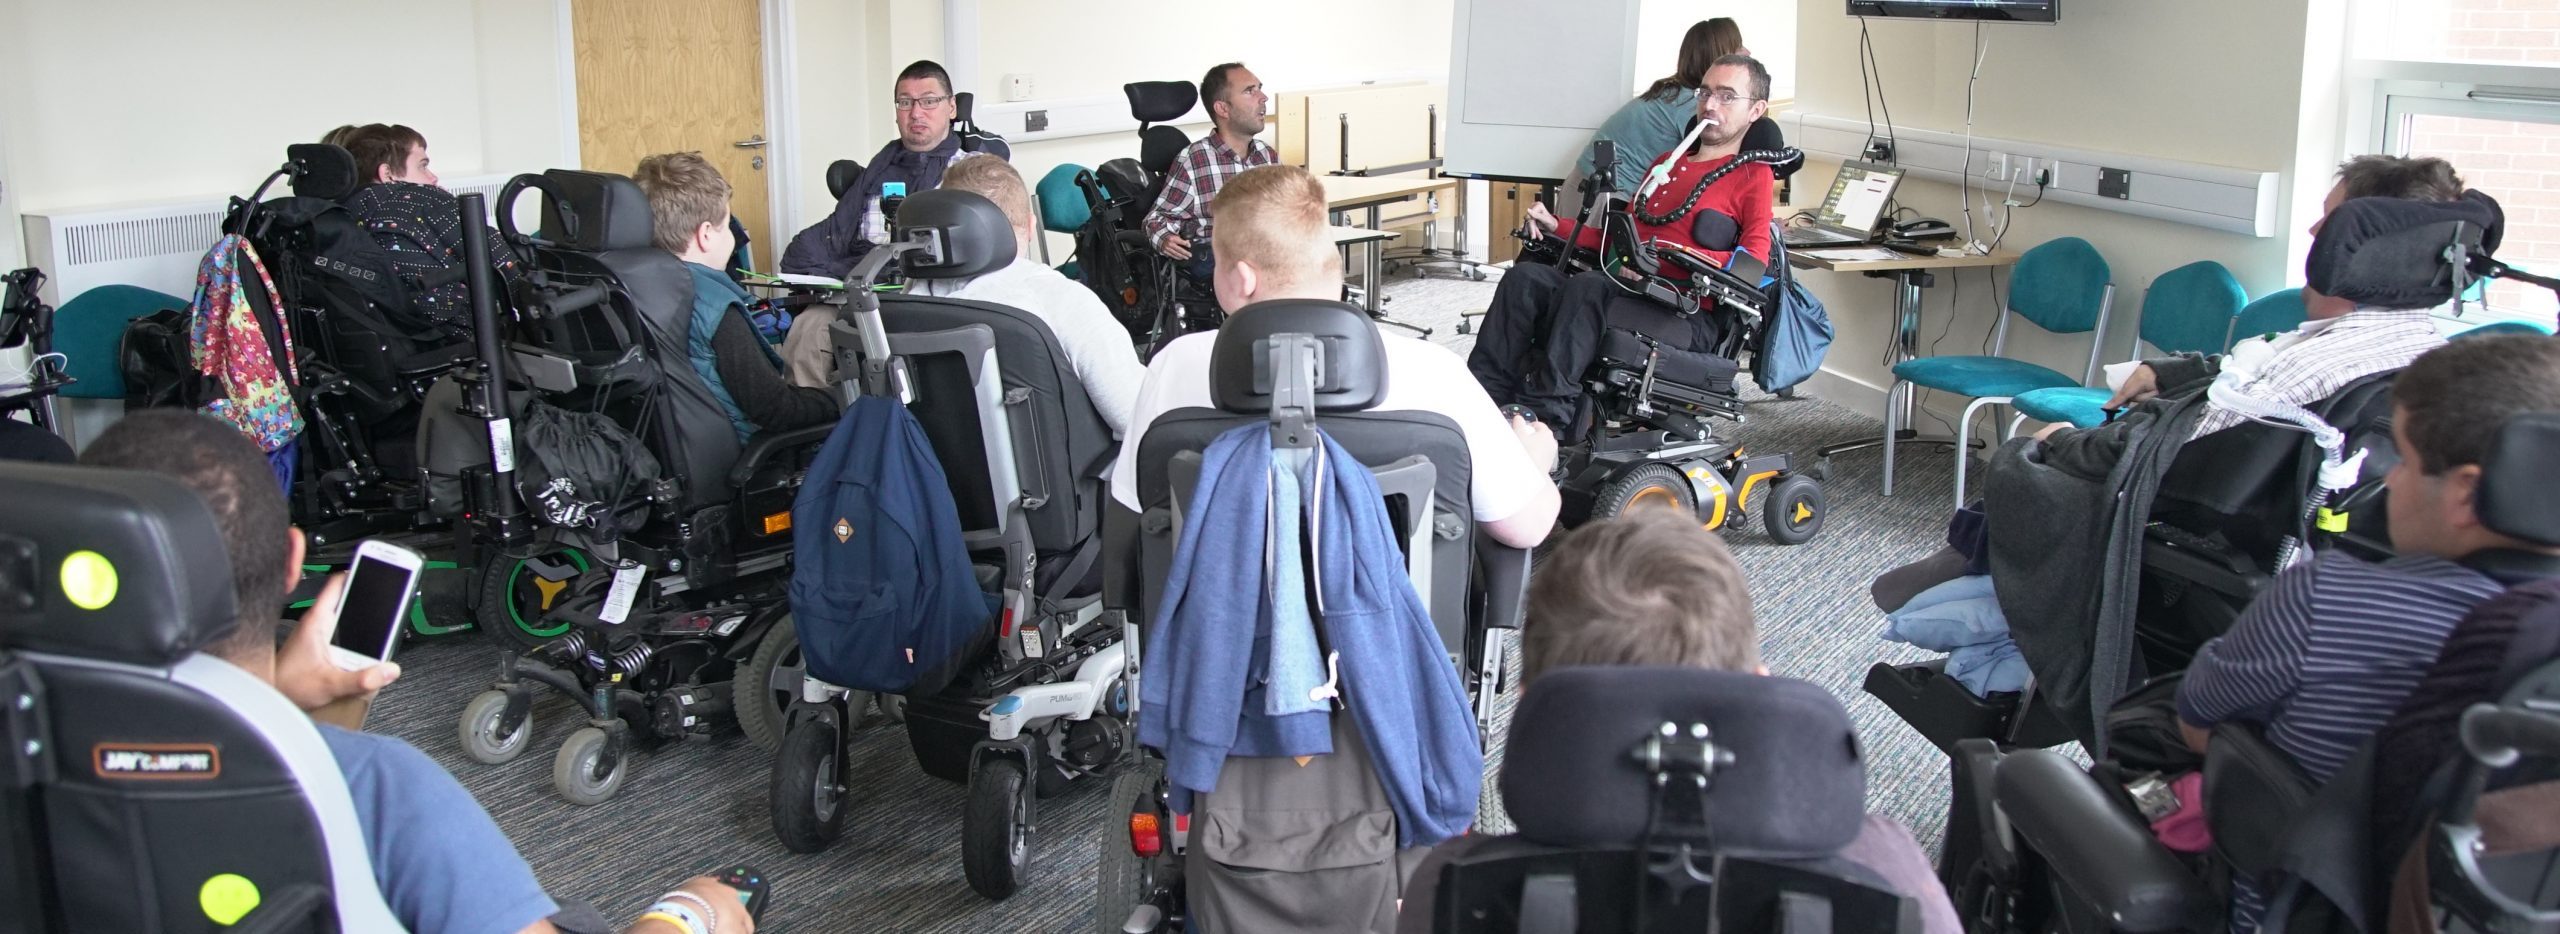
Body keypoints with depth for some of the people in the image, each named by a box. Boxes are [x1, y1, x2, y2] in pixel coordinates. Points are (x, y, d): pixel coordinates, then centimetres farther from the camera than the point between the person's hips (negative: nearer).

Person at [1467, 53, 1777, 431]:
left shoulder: (1752, 176, 8)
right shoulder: (1666, 162, 31)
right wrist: (1556, 227, 17)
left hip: (1687, 318, -7)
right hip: (1625, 288, 7)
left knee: (1587, 288, -35)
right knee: (1525, 277, -18)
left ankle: (1543, 412, -40)